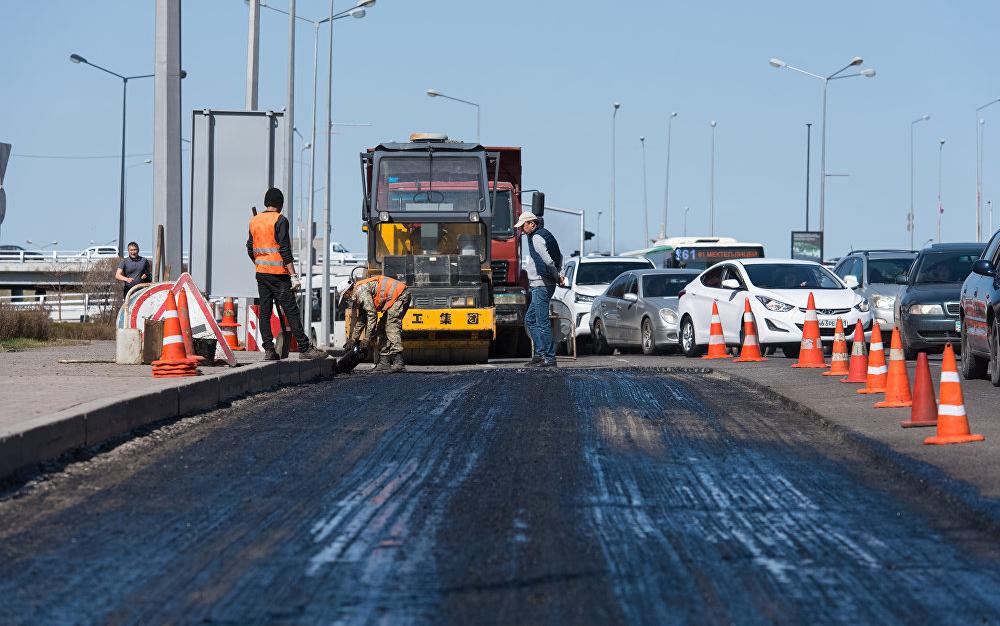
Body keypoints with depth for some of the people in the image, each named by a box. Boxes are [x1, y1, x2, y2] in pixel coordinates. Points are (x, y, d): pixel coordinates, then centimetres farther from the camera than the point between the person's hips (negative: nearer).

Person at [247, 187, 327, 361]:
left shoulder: (254, 221, 11)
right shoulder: (279, 220, -9)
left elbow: (250, 250, 16)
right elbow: (285, 250, -15)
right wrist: (294, 276, -15)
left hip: (261, 273, 7)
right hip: (278, 274, -7)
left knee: (265, 311, 6)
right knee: (291, 311, -6)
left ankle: (268, 350, 3)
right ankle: (304, 348, -6)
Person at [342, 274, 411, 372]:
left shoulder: (361, 290, -13)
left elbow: (372, 315, -18)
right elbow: (360, 320, 27)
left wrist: (367, 339, -14)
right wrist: (353, 339, 26)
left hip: (399, 295, -11)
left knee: (392, 327, -19)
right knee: (382, 328, 11)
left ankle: (398, 362, -30)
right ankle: (384, 362, 8)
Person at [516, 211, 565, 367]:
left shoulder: (536, 238, -13)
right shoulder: (545, 235, 18)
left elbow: (548, 261, -22)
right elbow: (559, 256, 25)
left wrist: (557, 277, -6)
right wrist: (559, 275, 13)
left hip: (541, 285, -11)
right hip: (538, 285, 11)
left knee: (542, 322, -8)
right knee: (530, 320, 15)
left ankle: (549, 358, -8)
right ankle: (540, 354, 14)